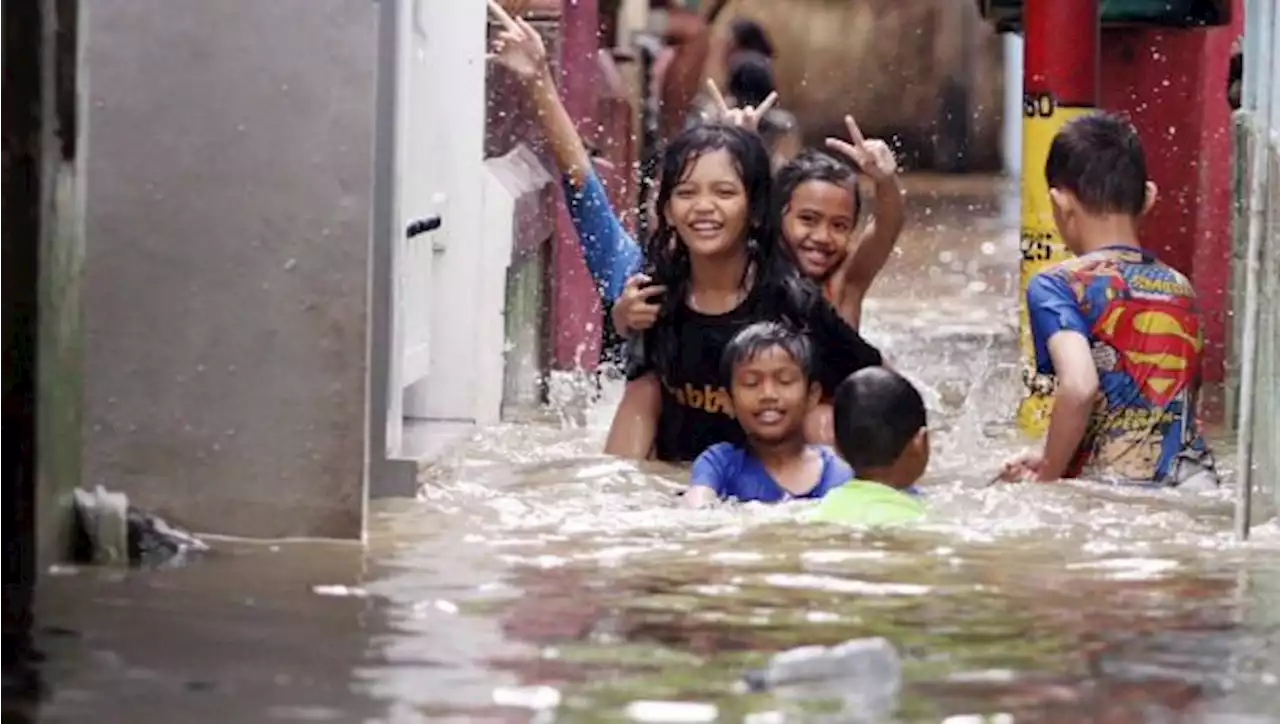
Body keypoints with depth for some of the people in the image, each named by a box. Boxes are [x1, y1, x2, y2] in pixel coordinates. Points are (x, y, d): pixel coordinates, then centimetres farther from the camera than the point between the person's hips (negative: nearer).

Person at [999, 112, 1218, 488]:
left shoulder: (1058, 286, -3)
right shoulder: (1181, 288, 15)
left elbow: (1079, 386, -19)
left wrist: (1046, 477, -5)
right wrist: (1051, 459, 22)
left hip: (1108, 488, -6)